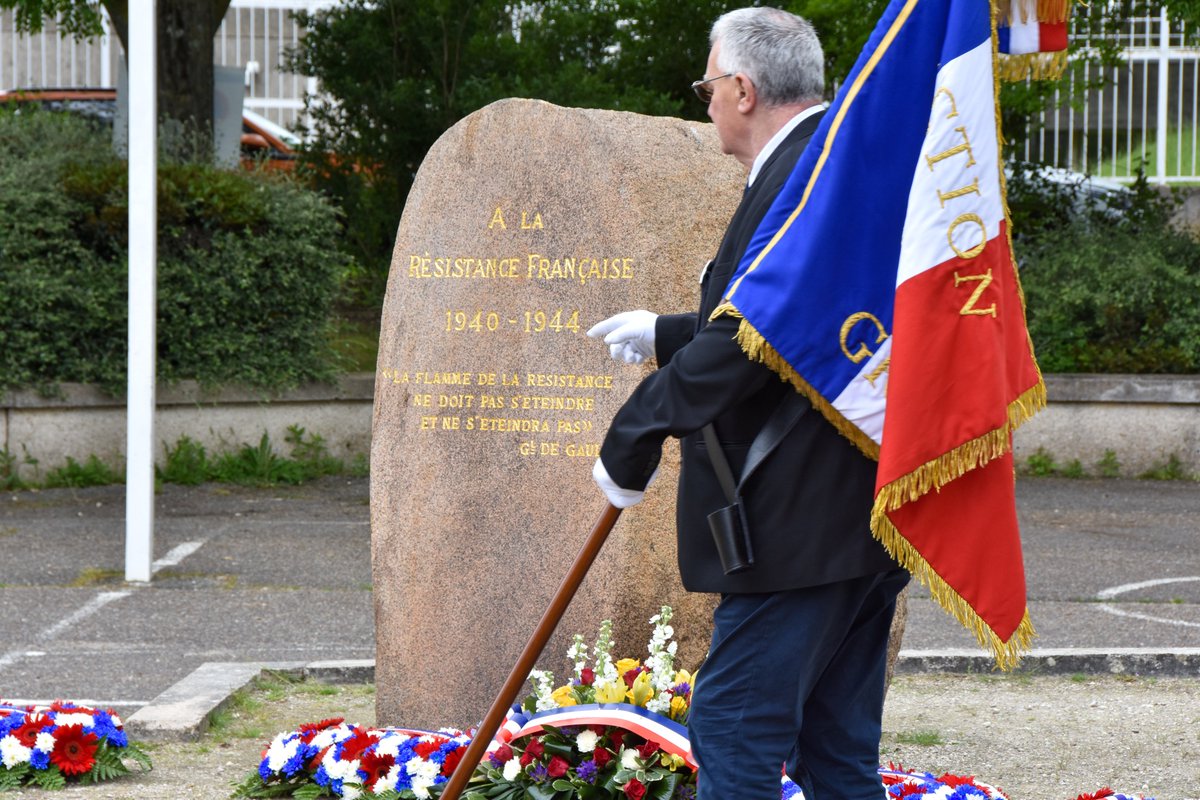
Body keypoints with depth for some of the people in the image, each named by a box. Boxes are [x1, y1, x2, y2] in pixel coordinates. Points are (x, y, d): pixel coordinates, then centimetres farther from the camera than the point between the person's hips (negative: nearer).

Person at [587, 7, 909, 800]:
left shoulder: (797, 178, -17)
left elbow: (744, 346, -24)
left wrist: (630, 443, -16)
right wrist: (665, 334, 30)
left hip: (804, 520, -10)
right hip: (868, 518, 10)